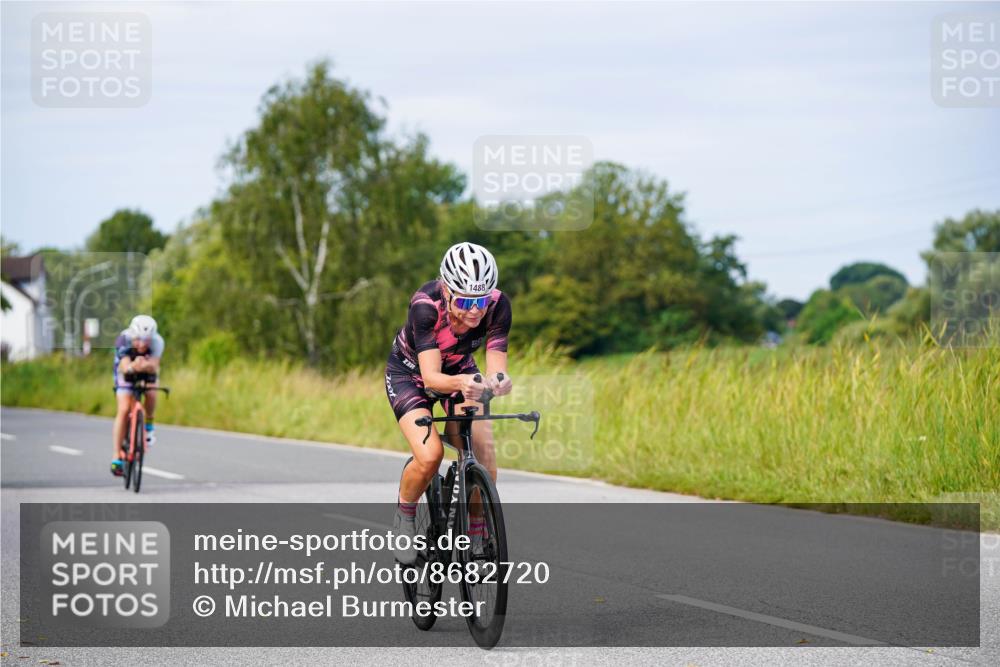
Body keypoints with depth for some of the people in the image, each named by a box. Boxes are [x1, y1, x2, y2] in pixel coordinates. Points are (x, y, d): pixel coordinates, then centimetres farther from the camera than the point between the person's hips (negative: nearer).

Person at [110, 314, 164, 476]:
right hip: (126, 372, -2)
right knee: (124, 410, -16)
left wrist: (146, 366, -67)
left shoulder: (157, 342, -32)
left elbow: (155, 367, -45)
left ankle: (149, 426, 3)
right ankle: (117, 457, -13)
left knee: (151, 393, -27)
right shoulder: (124, 340, -36)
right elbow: (125, 367, -48)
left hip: (147, 373, 2)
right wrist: (133, 367, -71)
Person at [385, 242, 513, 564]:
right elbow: (431, 376, -41)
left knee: (485, 460, -16)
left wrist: (499, 381, -54)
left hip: (460, 369, 3)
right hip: (409, 373, -3)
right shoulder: (426, 305, -37)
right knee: (430, 456, -26)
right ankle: (404, 517, 3)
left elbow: (496, 366, -30)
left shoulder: (497, 305, -28)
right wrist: (460, 383, -62)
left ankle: (477, 537, 5)